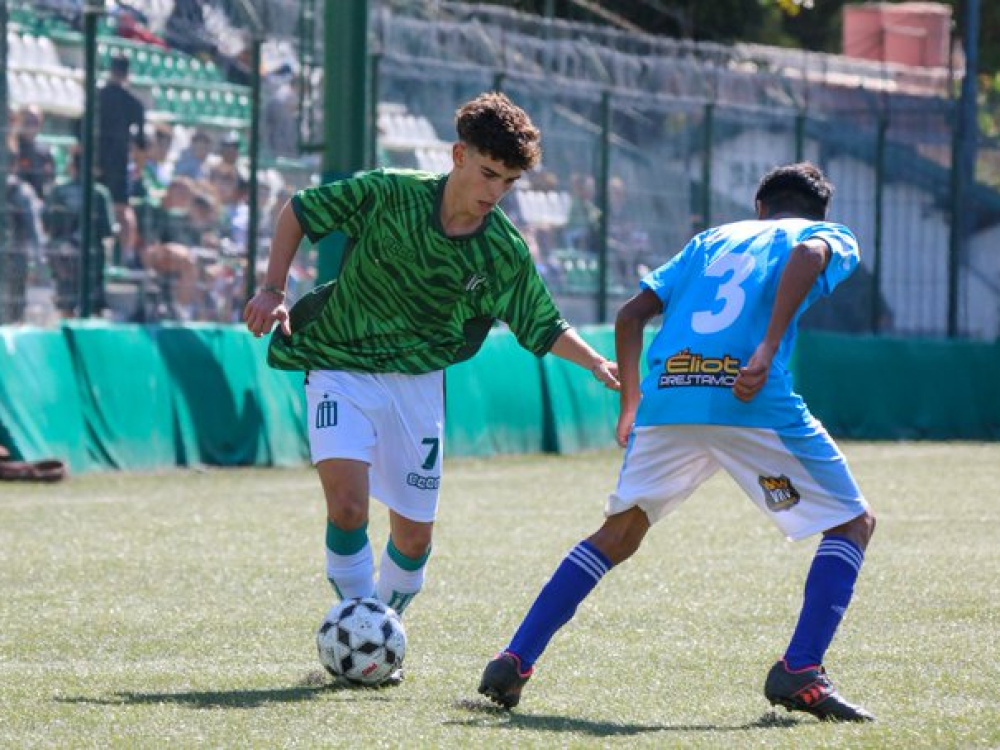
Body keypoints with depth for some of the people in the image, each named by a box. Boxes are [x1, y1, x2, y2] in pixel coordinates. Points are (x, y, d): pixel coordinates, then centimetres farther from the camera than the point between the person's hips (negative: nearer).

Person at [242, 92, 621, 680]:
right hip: (341, 369, -3)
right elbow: (298, 211, -2)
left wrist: (596, 363, -13)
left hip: (417, 382, 3)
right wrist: (274, 289, -10)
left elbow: (544, 328, 4)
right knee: (348, 504, -23)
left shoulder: (505, 252, -8)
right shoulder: (389, 194, -15)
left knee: (414, 535, 4)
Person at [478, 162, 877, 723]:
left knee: (619, 534, 23)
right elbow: (807, 255, -8)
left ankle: (514, 663, 14)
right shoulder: (831, 236, 19)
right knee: (853, 523, 10)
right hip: (752, 400, -5)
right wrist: (768, 350, -16)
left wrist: (632, 402, 34)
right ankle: (800, 672, -8)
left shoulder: (713, 240, 32)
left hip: (666, 395, 5)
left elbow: (631, 316, 23)